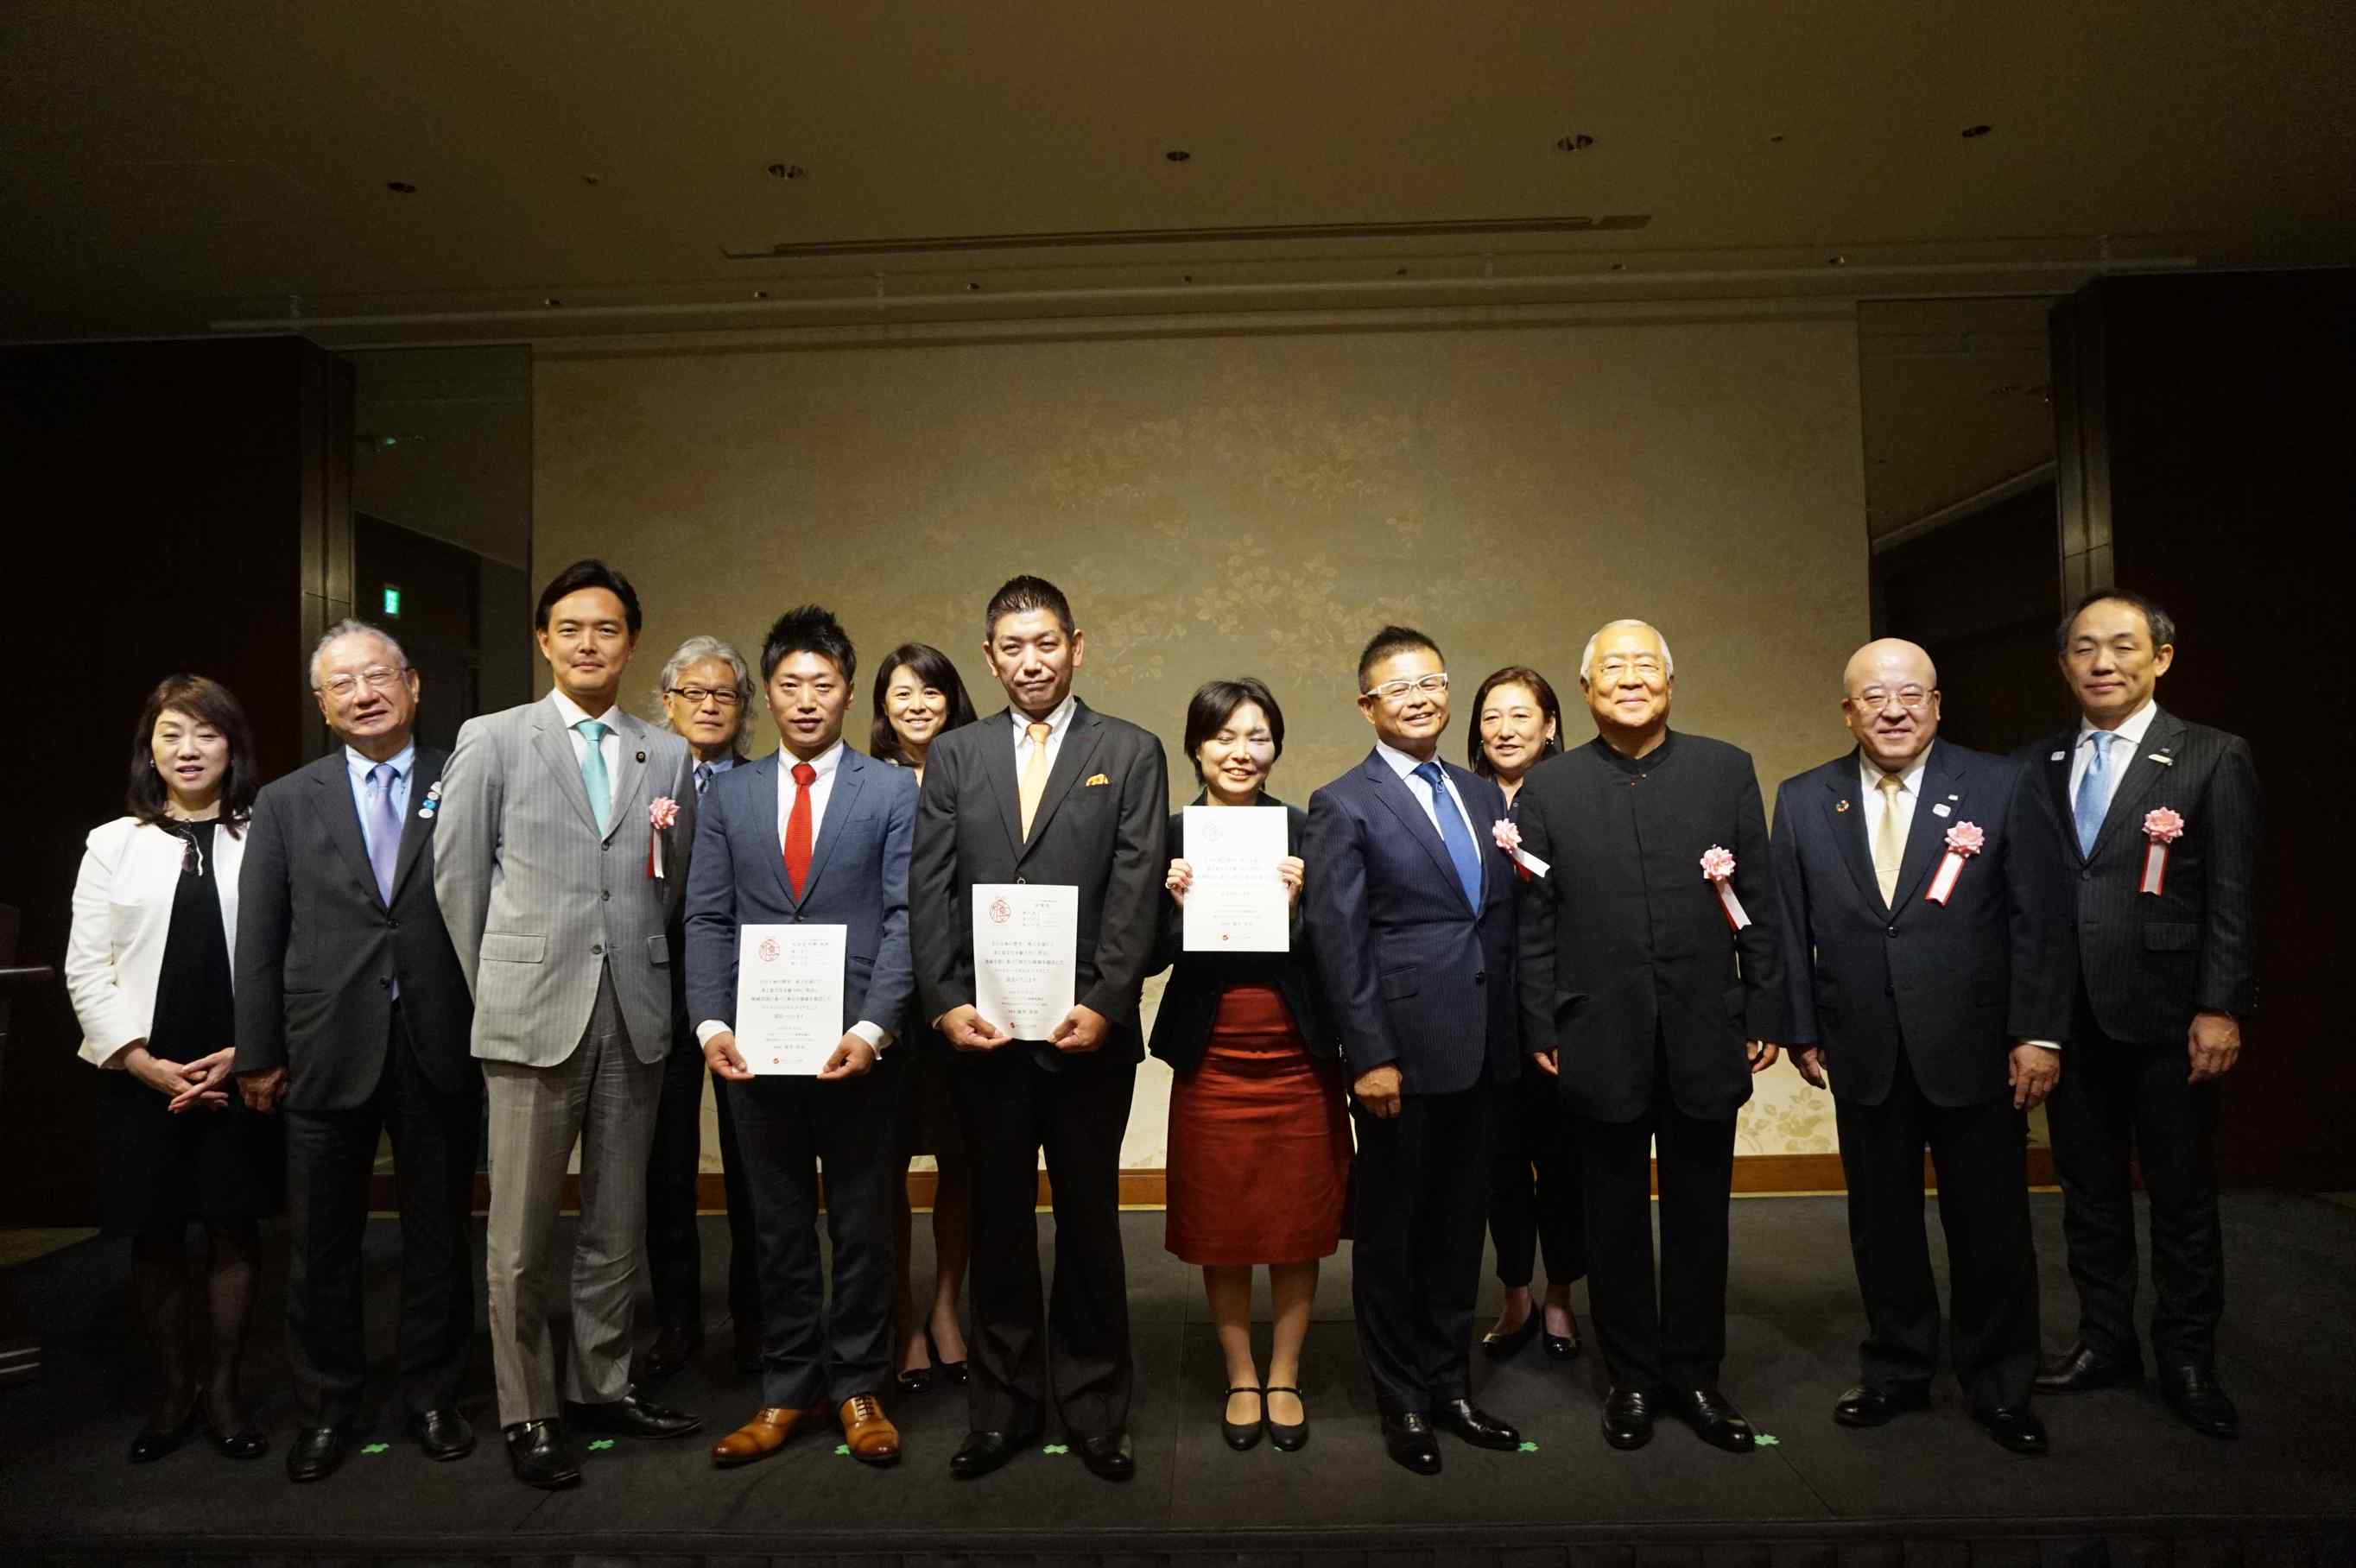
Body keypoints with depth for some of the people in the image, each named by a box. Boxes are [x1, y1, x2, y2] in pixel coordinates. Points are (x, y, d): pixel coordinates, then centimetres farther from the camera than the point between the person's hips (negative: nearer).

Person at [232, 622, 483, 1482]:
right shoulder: (285, 803, 6)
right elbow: (259, 940, 6)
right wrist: (258, 1055, 4)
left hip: (441, 1049, -1)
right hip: (327, 1050, 1)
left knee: (439, 1235, 11)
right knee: (321, 1244, 12)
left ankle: (432, 1397, 28)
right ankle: (327, 1408, 30)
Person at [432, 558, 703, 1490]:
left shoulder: (668, 757, 9)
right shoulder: (492, 741, 2)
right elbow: (457, 876, 4)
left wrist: (644, 977, 8)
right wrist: (496, 987, 6)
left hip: (635, 1019, 3)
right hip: (533, 1017, -2)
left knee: (617, 1223, 12)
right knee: (523, 1233, 4)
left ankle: (601, 1385, 27)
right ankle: (526, 1413, 18)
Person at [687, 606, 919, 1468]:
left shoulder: (893, 791, 2)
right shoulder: (728, 795, 10)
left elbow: (904, 918, -5)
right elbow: (708, 921, 5)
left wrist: (871, 1029, -16)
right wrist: (712, 1024, -8)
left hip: (858, 1047, -2)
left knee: (863, 1227, 9)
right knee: (778, 1228, 12)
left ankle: (858, 1389, 24)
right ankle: (788, 1391, 25)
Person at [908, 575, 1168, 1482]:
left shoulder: (1130, 753, 3)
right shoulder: (954, 756, 9)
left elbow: (1137, 891, -5)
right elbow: (929, 891, 4)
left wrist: (1103, 1005, -14)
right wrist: (946, 1004, -6)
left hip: (1088, 1029, -2)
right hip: (980, 1028, 2)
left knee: (1089, 1221, 9)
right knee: (998, 1222, 12)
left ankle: (1093, 1406, 24)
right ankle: (1003, 1405, 26)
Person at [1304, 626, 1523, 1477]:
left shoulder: (1484, 795, 13)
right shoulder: (1343, 805, -6)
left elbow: (1507, 921, 14)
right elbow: (1338, 941, -11)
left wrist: (1518, 1033, 8)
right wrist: (1369, 1056, -15)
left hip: (1482, 1049, 6)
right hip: (1404, 1048, -6)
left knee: (1460, 1224, 16)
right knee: (1391, 1229, 8)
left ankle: (1449, 1383, 31)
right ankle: (1402, 1400, 23)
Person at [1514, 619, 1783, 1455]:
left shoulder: (1727, 770, 3)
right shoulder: (1547, 787, 0)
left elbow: (1760, 903, 4)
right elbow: (1532, 922, -1)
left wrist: (1765, 1014, 1)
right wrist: (1540, 1031, -3)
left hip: (1706, 1035, 1)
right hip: (1601, 1040, -1)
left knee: (1700, 1216, 13)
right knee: (1616, 1219, 12)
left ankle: (1694, 1375, 30)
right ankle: (1632, 1379, 28)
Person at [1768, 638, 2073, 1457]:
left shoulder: (2001, 788, -3)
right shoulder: (1803, 800, 3)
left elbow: (2041, 919, -4)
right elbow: (1790, 927, 5)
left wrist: (2039, 1032, -8)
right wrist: (1800, 1030, 3)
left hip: (1975, 1051, -1)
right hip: (1864, 1057, 2)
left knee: (1992, 1227, 9)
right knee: (1881, 1225, 13)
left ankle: (2000, 1385, 27)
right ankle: (1896, 1372, 30)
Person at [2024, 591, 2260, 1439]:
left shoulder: (2213, 758, -2)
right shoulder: (2037, 765, 7)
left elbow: (2234, 895, -6)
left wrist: (2220, 1010, -11)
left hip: (2165, 1017, -3)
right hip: (2068, 1016, 3)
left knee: (2182, 1194, 8)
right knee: (2089, 1188, 12)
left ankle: (2187, 1360, 22)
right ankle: (2105, 1340, 26)